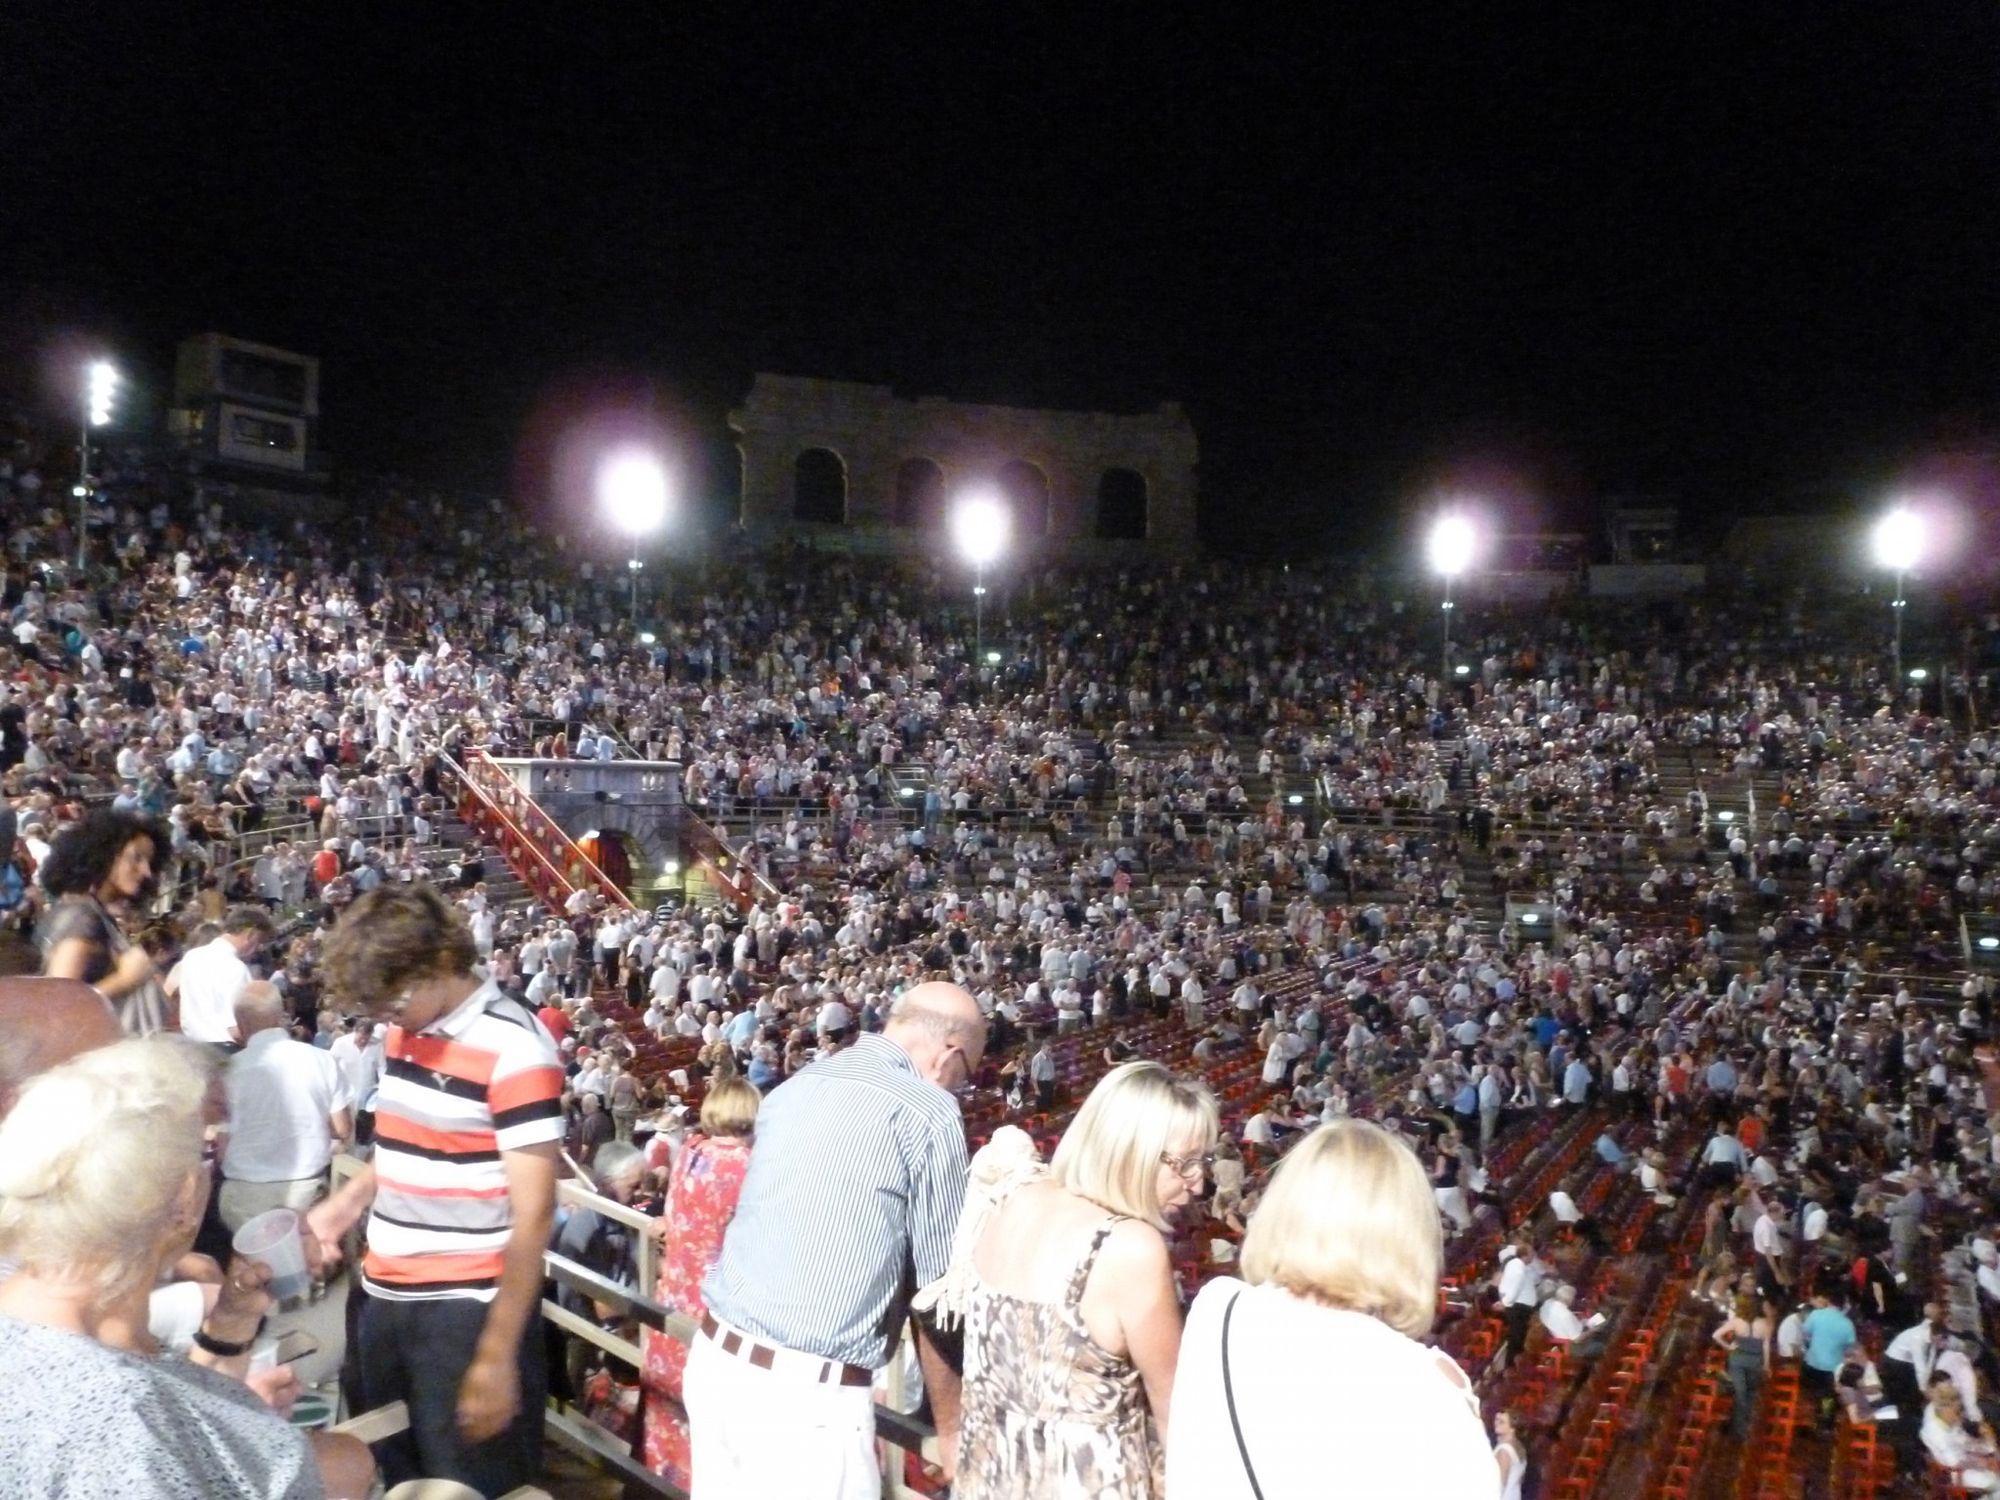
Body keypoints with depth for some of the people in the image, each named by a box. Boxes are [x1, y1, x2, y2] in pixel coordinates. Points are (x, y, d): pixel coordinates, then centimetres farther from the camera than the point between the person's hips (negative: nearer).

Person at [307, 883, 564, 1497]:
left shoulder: (514, 1048, -19)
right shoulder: (402, 1029, 5)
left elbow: (532, 1215, -18)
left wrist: (496, 1355, -19)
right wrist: (349, 1201, 2)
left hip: (469, 1308, -7)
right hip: (385, 1296, 7)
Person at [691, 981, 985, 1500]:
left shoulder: (793, 1088, 10)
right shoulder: (928, 1112, -10)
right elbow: (939, 1288, -6)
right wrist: (950, 1427, 5)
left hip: (714, 1357, 7)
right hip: (807, 1393, -7)